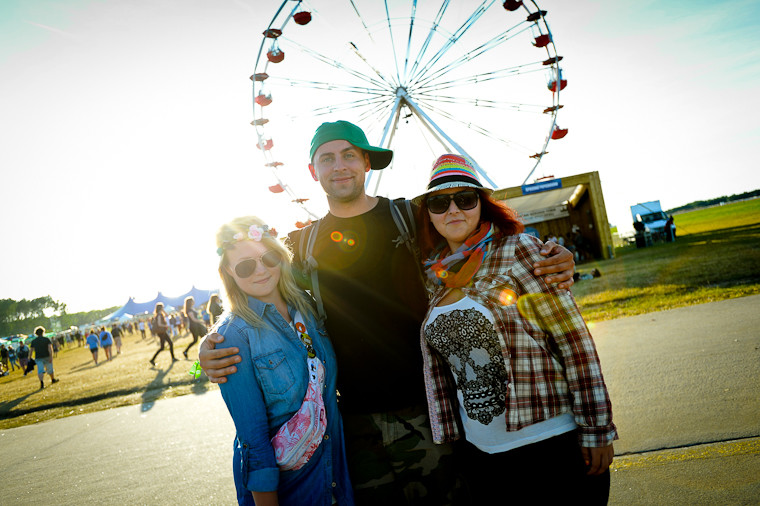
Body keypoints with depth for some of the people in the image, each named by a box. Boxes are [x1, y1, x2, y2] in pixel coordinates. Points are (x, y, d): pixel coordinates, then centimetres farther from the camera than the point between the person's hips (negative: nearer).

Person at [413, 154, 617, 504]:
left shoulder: (518, 249, -9)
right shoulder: (434, 276, 6)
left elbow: (575, 340, -10)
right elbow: (436, 366, 11)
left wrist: (596, 429, -10)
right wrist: (447, 438, 11)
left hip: (554, 446, -4)